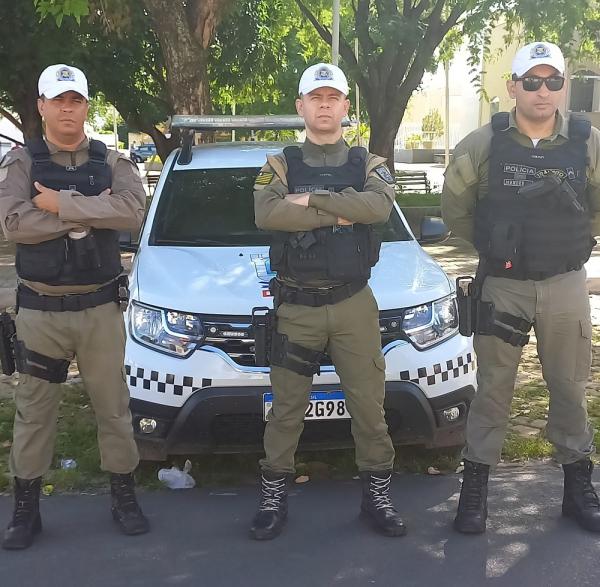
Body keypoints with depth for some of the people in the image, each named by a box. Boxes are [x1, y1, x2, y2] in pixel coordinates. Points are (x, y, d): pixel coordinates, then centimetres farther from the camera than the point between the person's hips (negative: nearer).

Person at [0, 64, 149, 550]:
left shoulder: (111, 162, 3)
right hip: (40, 309, 0)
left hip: (100, 307, 1)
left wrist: (61, 205, -19)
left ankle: (124, 497, 25)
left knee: (113, 405, 10)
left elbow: (133, 211, -17)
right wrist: (90, 212, -16)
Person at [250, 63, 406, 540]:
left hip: (354, 304, 1)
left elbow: (379, 207, -17)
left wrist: (310, 200, -18)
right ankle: (274, 496, 22)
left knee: (369, 405, 7)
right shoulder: (280, 166, 4)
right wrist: (340, 214, -17)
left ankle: (378, 495, 22)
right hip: (297, 306, 0)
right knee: (287, 409, 8)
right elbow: (267, 215, -18)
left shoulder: (368, 164, 7)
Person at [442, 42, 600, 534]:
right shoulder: (483, 144, -7)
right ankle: (475, 487, 20)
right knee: (493, 387, 8)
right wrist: (491, 244, 8)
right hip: (502, 285, -1)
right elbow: (455, 206, 5)